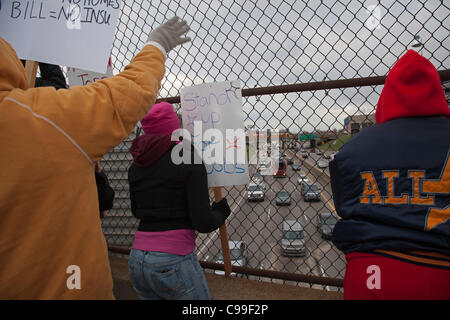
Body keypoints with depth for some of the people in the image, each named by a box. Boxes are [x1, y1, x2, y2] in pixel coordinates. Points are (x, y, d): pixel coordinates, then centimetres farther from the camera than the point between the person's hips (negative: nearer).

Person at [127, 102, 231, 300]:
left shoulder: (135, 167, 6)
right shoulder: (190, 160, -12)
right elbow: (203, 223, -15)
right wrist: (222, 210, 4)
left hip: (136, 261, 6)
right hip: (173, 263, -6)